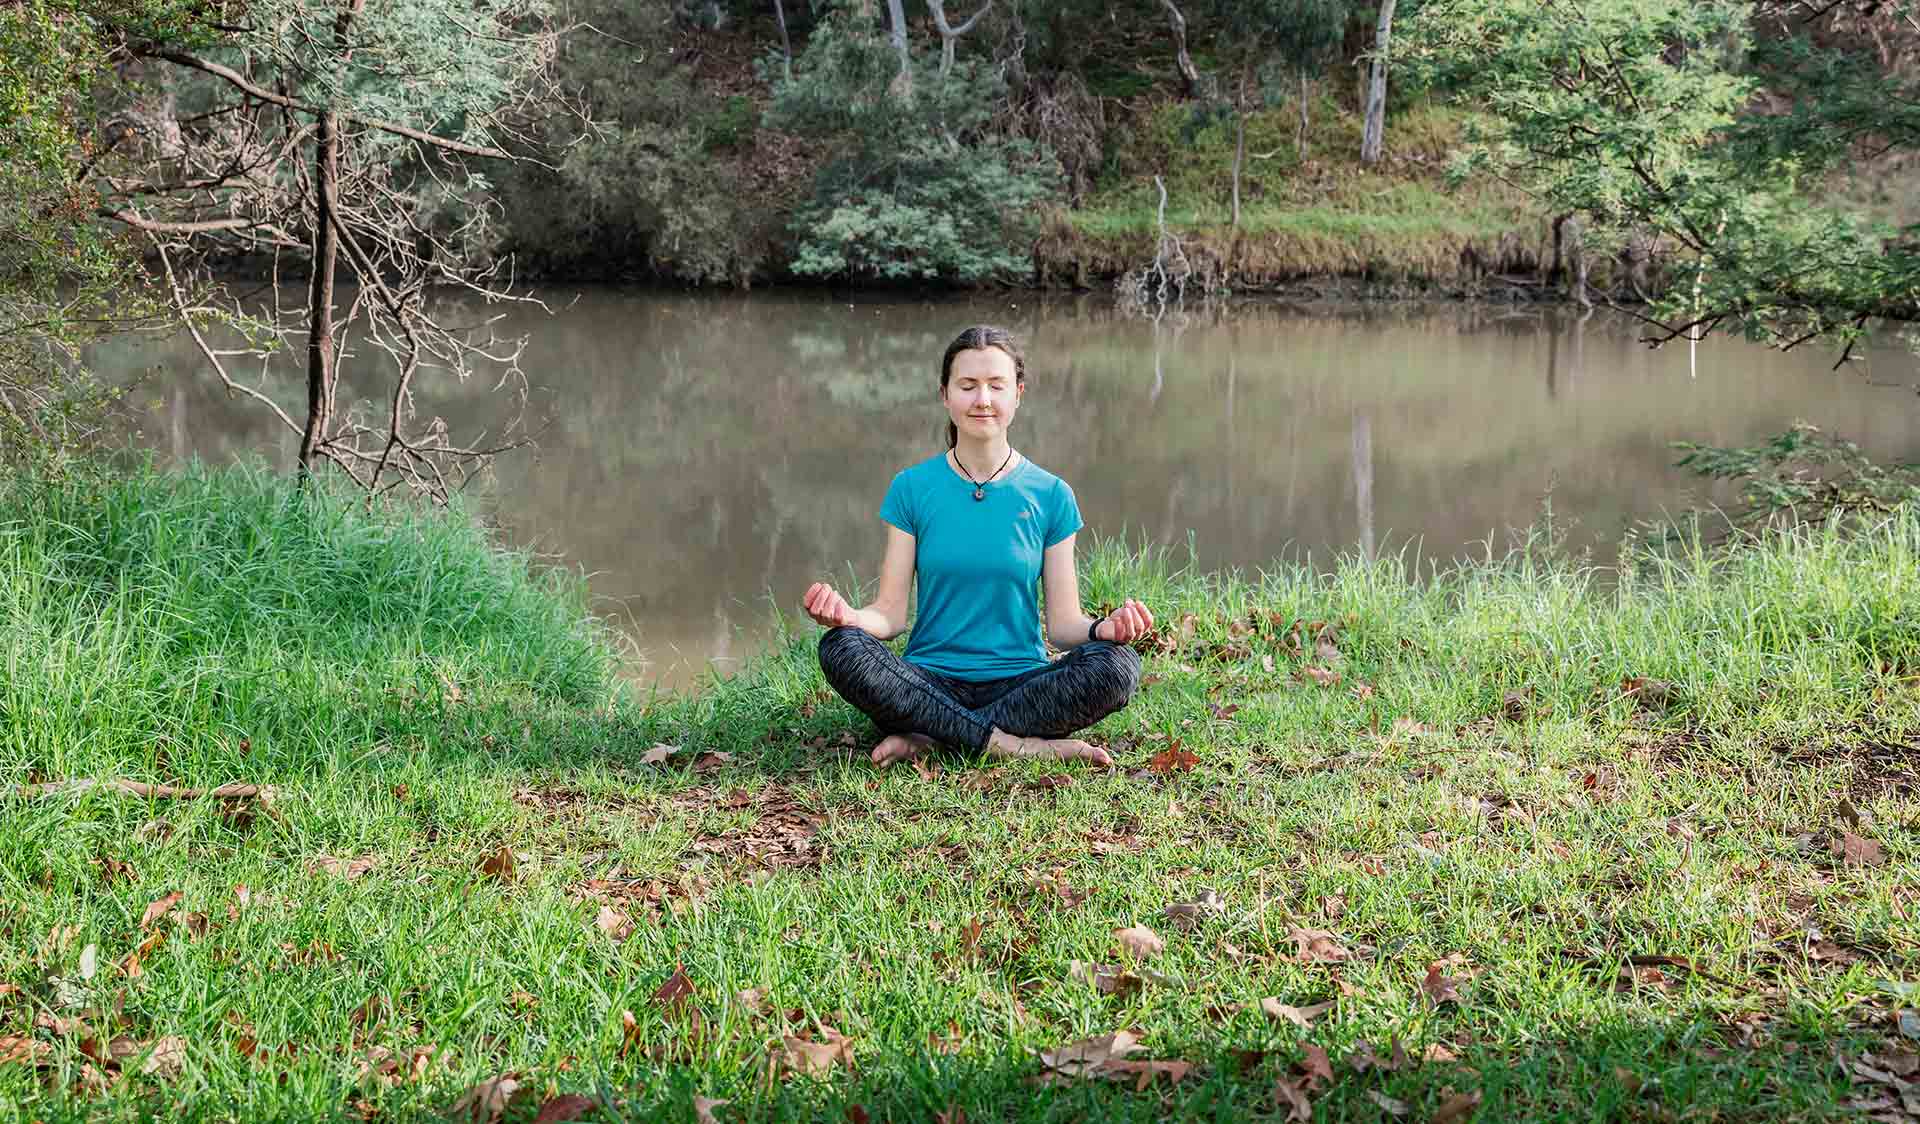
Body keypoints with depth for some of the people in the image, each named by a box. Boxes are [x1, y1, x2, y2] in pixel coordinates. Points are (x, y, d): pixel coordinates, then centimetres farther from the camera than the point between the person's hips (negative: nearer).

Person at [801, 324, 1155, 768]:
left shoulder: (1050, 495, 4)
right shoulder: (912, 488, 3)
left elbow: (1062, 624, 2)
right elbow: (891, 613, -1)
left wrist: (1103, 628, -21)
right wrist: (848, 615, -24)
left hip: (1019, 682, 1)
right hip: (931, 682, 0)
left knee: (1117, 667, -28)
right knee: (843, 649, -29)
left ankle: (929, 737, -22)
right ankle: (1014, 744, -26)